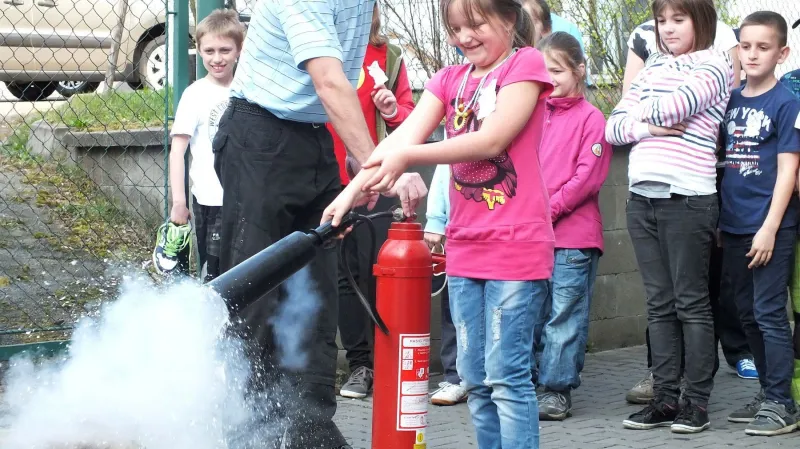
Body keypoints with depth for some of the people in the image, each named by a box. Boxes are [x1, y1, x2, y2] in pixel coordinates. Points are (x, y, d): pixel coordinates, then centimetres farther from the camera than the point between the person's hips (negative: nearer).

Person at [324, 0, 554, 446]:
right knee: (475, 378, 8)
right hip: (466, 248, 7)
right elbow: (404, 137, 2)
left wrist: (407, 157, -18)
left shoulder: (526, 63, -4)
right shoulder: (450, 79, 14)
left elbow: (492, 141, -15)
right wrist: (352, 189, -12)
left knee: (506, 375, -7)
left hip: (516, 246, -6)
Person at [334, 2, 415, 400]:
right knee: (346, 273, 5)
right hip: (331, 183, 1)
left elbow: (409, 119, 12)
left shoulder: (388, 57, 6)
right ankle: (360, 365, 12)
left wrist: (393, 109, -8)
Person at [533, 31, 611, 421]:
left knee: (564, 316, 0)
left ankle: (558, 390, 5)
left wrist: (549, 209, -13)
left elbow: (588, 177, -10)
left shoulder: (590, 118, -4)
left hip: (572, 236, -5)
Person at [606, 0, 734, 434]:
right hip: (642, 197, 6)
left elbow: (676, 105, -17)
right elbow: (614, 126, 12)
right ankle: (665, 397, 13)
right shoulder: (654, 65, 17)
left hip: (688, 197, -6)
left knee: (691, 302, -1)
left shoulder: (715, 65, 1)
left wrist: (642, 110, 2)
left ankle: (697, 402, 4)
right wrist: (645, 126, -8)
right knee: (659, 304, 8)